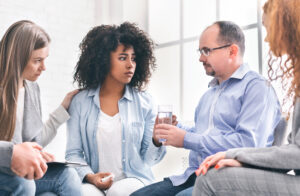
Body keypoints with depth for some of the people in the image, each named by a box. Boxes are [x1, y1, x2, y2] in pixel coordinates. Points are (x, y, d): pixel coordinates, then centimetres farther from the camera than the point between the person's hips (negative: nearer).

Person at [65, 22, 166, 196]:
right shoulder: (81, 102, 4)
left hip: (134, 180, 1)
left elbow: (148, 159, 3)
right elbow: (73, 153, 6)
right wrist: (89, 176, -12)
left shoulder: (144, 101, 4)